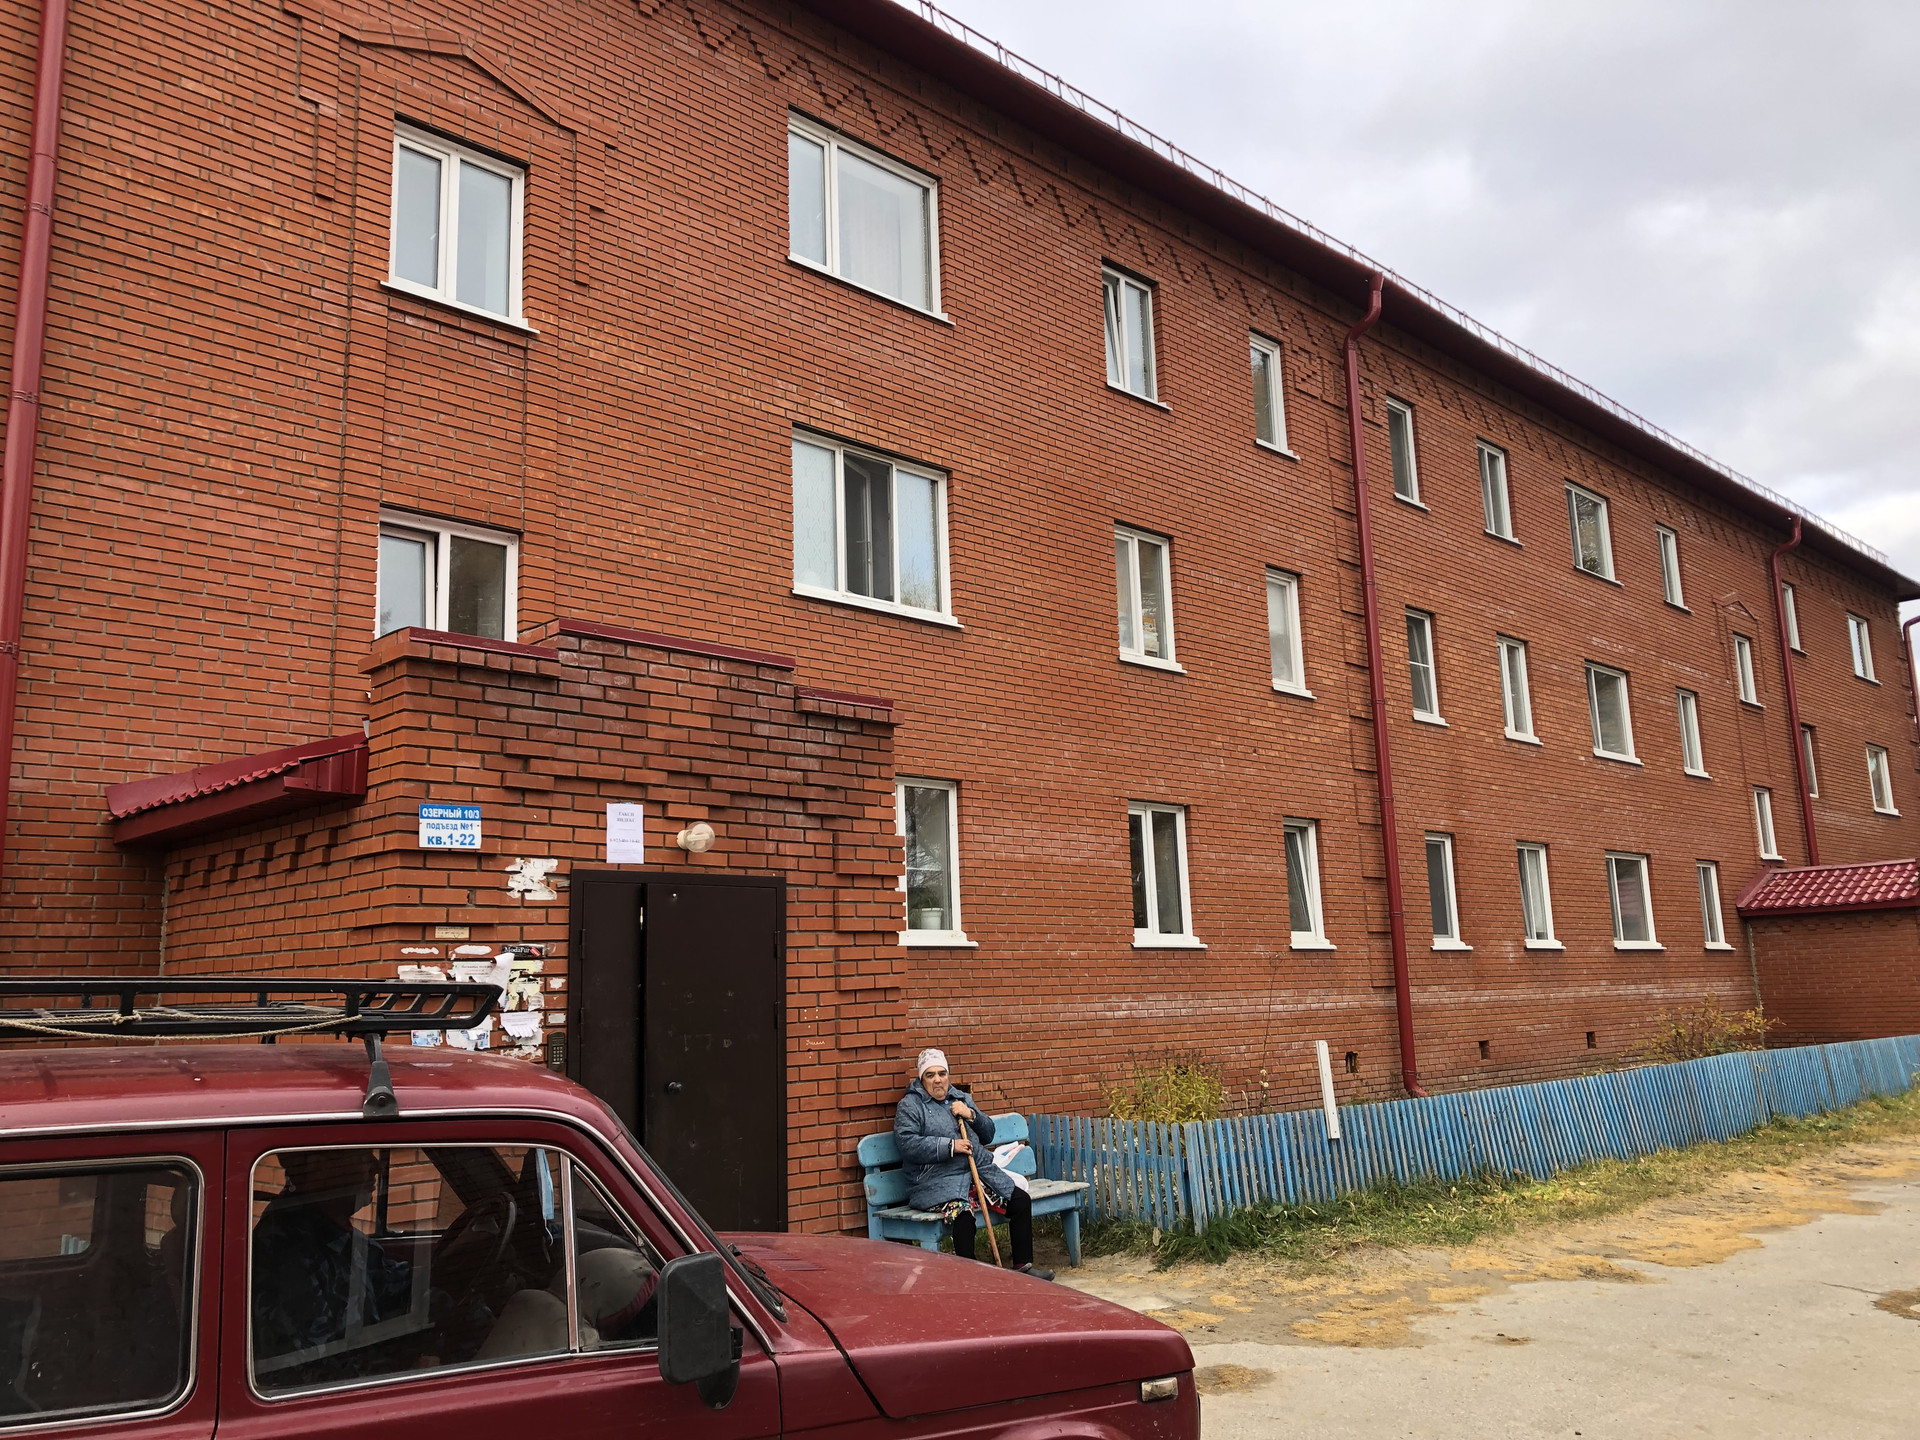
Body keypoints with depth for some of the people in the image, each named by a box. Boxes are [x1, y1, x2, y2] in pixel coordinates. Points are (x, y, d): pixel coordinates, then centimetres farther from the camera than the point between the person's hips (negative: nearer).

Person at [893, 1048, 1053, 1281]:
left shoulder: (962, 1099, 21)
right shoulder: (909, 1106, 3)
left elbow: (988, 1135, 20)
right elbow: (908, 1144, -13)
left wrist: (971, 1115, -1)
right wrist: (950, 1146, -18)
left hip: (980, 1170, 6)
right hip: (937, 1181, -6)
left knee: (1021, 1200, -7)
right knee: (962, 1213, -35)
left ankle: (1023, 1264, 5)